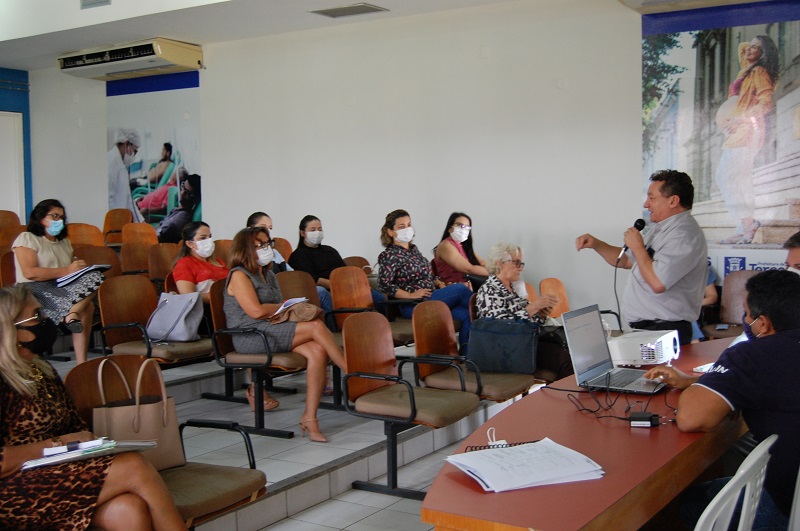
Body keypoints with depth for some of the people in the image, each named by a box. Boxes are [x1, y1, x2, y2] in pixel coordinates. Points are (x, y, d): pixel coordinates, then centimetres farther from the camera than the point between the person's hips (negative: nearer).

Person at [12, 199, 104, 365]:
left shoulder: (64, 242, 28)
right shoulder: (27, 238, 6)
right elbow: (29, 272, -10)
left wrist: (80, 267, 1)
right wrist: (66, 271, -14)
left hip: (62, 289, 6)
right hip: (36, 291, -6)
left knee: (95, 276, -27)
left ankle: (71, 314, -42)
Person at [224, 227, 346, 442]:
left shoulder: (268, 274, 24)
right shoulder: (239, 275, -2)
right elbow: (256, 311, -15)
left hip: (274, 331, 8)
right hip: (250, 337, -8)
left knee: (317, 351, -24)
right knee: (316, 326, -25)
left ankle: (309, 418, -25)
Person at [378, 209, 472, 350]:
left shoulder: (413, 249, 20)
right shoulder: (389, 256, -4)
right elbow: (384, 285, -16)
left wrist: (440, 285, 10)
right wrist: (410, 295, -19)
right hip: (413, 307, -8)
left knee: (466, 313, -20)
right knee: (460, 289, -22)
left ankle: (465, 352, -18)